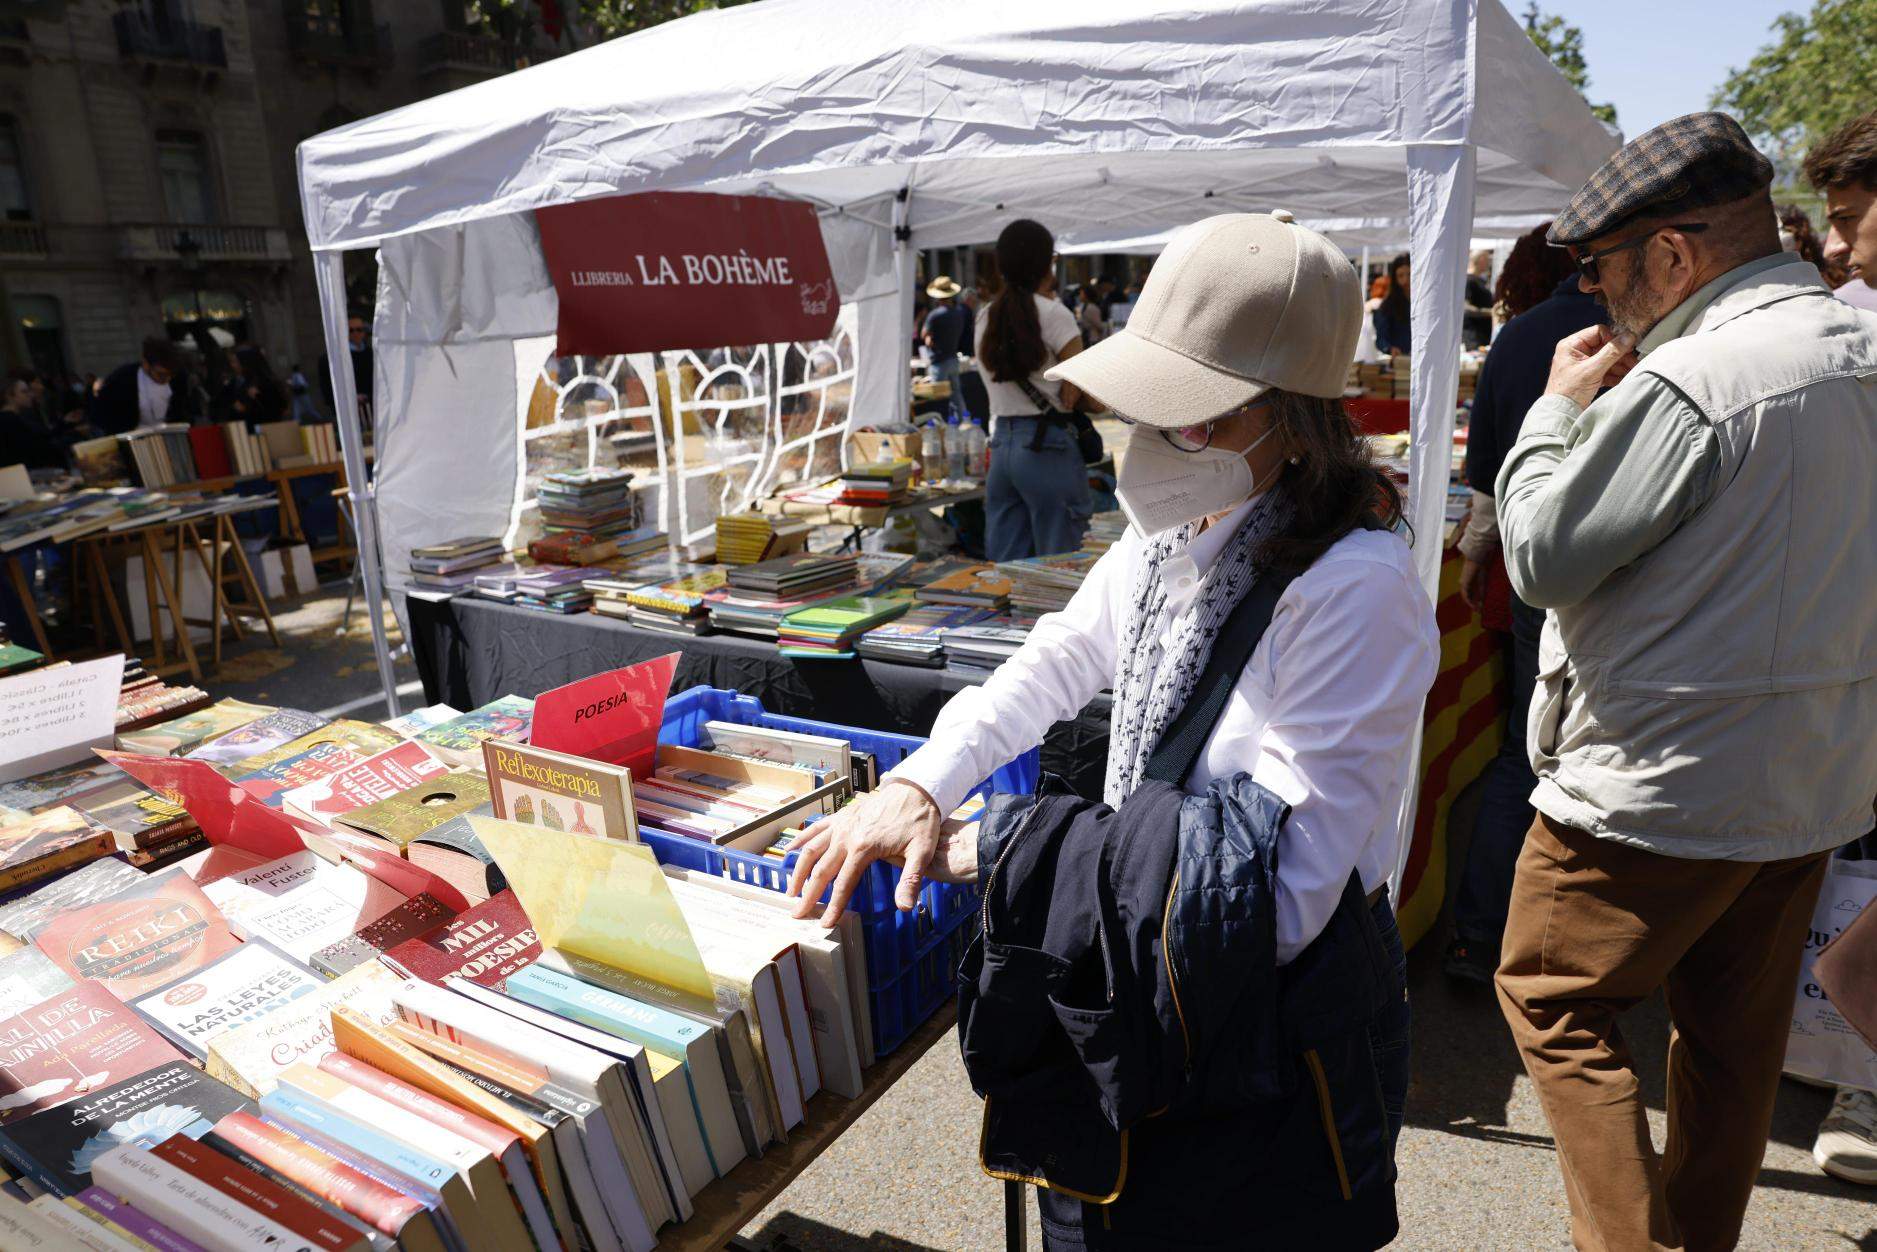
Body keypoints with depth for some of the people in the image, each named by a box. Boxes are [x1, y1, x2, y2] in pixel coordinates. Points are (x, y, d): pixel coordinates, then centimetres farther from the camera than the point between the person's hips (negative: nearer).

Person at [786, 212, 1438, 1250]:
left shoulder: (1355, 590, -29)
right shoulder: (1171, 537, -5)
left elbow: (1274, 896, -31)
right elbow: (1051, 664, 8)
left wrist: (995, 851, -25)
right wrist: (918, 787, -8)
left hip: (1283, 1010, -6)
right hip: (1146, 981, 7)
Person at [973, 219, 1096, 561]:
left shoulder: (985, 318, 12)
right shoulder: (1053, 313, -8)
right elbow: (1076, 395, -9)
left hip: (1000, 444, 6)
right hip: (1046, 446, -6)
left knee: (1004, 563, 10)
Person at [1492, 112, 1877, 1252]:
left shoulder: (1683, 384, -22)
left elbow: (1541, 556, -17)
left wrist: (1564, 406, -5)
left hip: (1664, 781, -9)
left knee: (1553, 1005, 8)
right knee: (1738, 1031, 20)